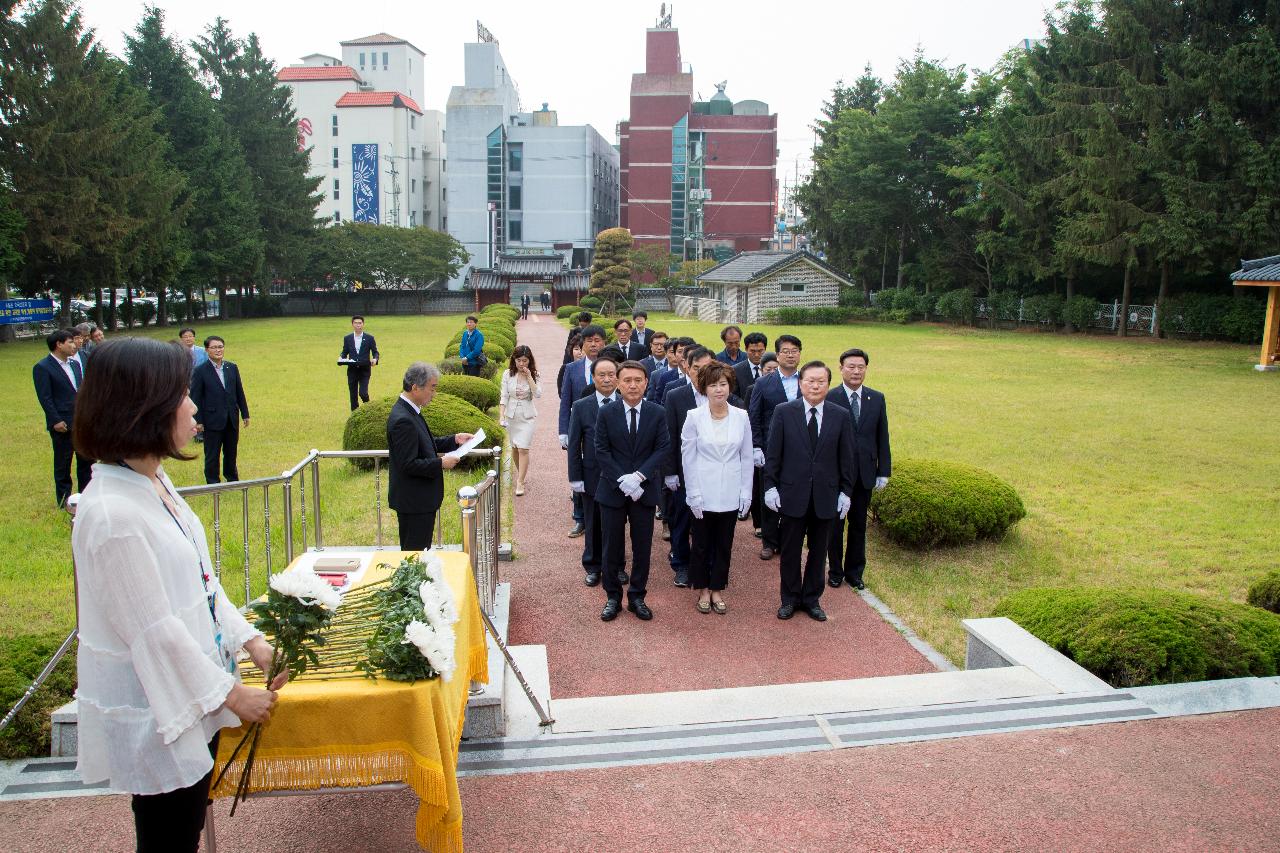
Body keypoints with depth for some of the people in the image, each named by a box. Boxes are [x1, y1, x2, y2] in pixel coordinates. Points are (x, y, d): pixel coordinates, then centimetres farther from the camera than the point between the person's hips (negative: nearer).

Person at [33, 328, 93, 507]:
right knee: (63, 463, 5)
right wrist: (56, 421, -17)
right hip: (63, 424, -6)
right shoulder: (42, 367, -9)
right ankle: (64, 501, 16)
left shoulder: (74, 364, 11)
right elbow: (45, 398, -13)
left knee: (87, 459, 12)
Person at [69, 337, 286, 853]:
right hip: (154, 711, -8)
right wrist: (231, 693, -13)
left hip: (188, 695, 8)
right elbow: (155, 632, -23)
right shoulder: (112, 514, -27)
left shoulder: (154, 482, 2)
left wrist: (250, 640, 5)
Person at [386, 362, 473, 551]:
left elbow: (425, 444, 19)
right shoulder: (402, 420, -24)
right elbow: (409, 464, -26)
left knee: (420, 549, 19)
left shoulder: (410, 411, 7)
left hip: (419, 498, 10)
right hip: (413, 501, -10)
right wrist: (440, 463, -18)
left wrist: (454, 440, 9)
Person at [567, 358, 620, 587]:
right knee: (593, 525, 11)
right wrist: (575, 478, -4)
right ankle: (593, 567, 26)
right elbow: (574, 445, -1)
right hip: (592, 477, 0)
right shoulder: (581, 407, -3)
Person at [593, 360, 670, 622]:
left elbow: (662, 449, -5)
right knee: (611, 546, 7)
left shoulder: (657, 413, -1)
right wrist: (622, 480, -15)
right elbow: (601, 451, -5)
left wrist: (639, 476, -17)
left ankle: (637, 596, 23)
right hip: (612, 489, 0)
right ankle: (613, 597, 21)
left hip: (645, 489, 1)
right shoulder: (607, 413, -2)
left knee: (642, 547, 8)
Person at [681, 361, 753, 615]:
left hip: (730, 495, 2)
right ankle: (703, 589, 27)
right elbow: (688, 458, -5)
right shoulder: (694, 417, -7)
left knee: (724, 544, 12)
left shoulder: (741, 417, -1)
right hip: (703, 494, -2)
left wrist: (746, 493, 1)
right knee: (702, 544, 10)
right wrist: (693, 494, -9)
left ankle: (716, 589, 28)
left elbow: (747, 457, 4)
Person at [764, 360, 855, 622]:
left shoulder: (841, 416, 1)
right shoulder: (784, 412, -4)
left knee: (818, 551, 12)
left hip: (825, 496, 2)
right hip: (792, 493, -1)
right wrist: (770, 486, -6)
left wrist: (846, 491, 1)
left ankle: (812, 599, 28)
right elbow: (773, 453, -2)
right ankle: (790, 599, 25)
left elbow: (846, 458, 4)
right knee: (790, 551, 9)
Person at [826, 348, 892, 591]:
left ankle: (854, 571, 27)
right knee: (834, 524, 10)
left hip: (865, 473, 3)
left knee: (859, 525, 13)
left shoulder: (877, 398, 3)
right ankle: (835, 571, 26)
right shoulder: (829, 398, -10)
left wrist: (884, 471, 3)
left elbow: (882, 437, 6)